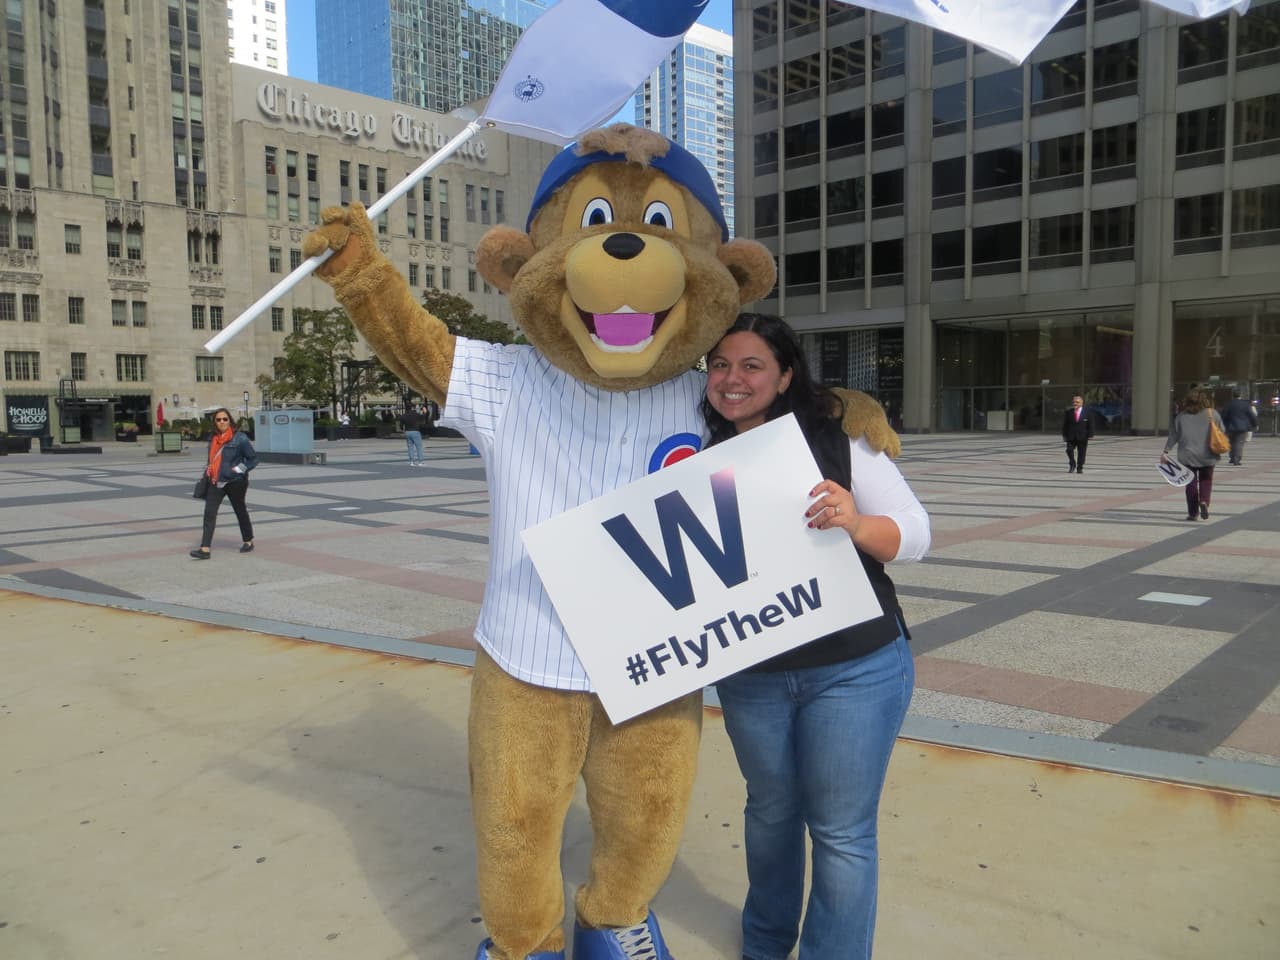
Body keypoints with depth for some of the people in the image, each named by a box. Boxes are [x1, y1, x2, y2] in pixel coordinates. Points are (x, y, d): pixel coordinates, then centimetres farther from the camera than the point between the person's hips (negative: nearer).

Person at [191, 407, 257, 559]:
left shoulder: (240, 438, -10)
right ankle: (205, 549, -9)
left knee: (240, 511, 12)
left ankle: (248, 542, 31)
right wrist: (208, 469, 8)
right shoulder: (213, 439, 9)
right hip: (215, 482, 5)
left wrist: (239, 469, -15)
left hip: (234, 482, -5)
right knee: (209, 513, -6)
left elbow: (253, 459, -6)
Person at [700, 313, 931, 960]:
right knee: (770, 810, 22)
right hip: (749, 675, 4)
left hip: (853, 669, -3)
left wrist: (855, 523, -31)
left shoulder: (837, 439, -10)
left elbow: (914, 534, -11)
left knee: (841, 832, 5)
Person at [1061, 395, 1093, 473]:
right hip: (1071, 437, 1)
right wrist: (1064, 435, 1)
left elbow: (1090, 425, 0)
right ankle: (1072, 466, 11)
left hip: (1082, 437, -1)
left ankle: (1079, 468, 14)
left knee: (1081, 453, 4)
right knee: (1069, 450, -9)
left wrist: (1090, 435, -7)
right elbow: (1065, 425, 7)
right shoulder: (1068, 413, 4)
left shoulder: (1087, 413, -1)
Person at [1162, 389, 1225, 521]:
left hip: (1188, 455, 0)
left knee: (1191, 483, 6)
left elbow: (1173, 435, -5)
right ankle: (1204, 501, -10)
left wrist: (1166, 452, -4)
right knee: (1206, 480, 15)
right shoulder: (1212, 413, -1)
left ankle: (1193, 513, 6)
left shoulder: (1181, 416, -3)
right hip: (1207, 455, 0)